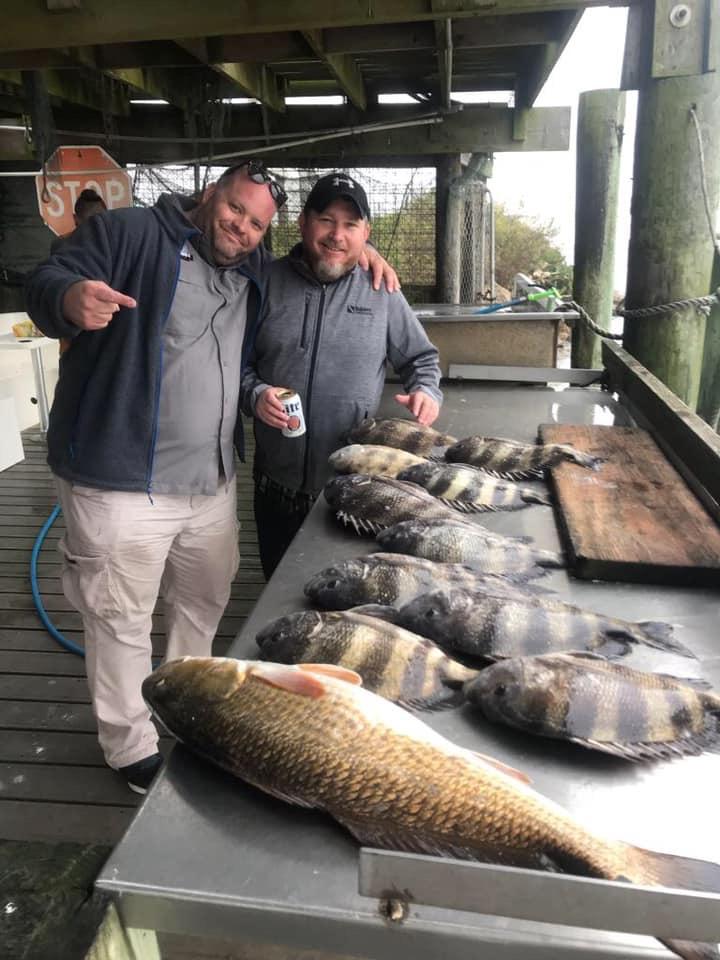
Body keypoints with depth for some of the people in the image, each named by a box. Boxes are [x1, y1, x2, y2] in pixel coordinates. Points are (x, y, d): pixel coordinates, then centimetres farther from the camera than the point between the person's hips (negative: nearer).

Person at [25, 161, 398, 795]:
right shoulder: (130, 233, -6)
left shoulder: (255, 270, 13)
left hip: (213, 481, 7)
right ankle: (133, 748, 28)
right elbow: (44, 284, -14)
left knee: (204, 604, 21)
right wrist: (72, 298, -39)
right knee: (122, 621, 6)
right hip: (122, 483, -6)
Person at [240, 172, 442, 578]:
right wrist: (255, 394, -14)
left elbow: (422, 357, 11)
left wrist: (426, 391, -9)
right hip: (278, 485, 1)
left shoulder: (382, 293, 2)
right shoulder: (267, 283, 0)